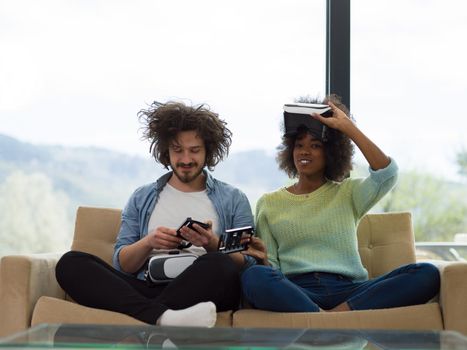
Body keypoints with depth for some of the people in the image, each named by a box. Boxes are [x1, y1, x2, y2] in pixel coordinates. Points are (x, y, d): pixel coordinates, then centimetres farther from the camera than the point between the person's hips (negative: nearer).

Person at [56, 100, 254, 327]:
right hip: (146, 290, 3)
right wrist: (148, 242, -6)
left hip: (198, 292, -2)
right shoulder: (142, 198, 22)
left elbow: (245, 265, 5)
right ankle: (163, 317, -43)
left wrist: (213, 245, -13)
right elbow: (122, 265, 14)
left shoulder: (233, 200, 16)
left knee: (218, 264, -36)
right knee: (70, 263, -23)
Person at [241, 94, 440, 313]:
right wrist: (263, 259, -10)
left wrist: (348, 128, 1)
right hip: (296, 291, -1)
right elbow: (272, 270, 14)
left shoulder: (348, 193, 20)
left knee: (427, 274, -24)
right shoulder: (269, 203, 19)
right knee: (253, 277, -37)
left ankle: (338, 314, -35)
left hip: (348, 289, 1)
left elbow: (387, 174, -2)